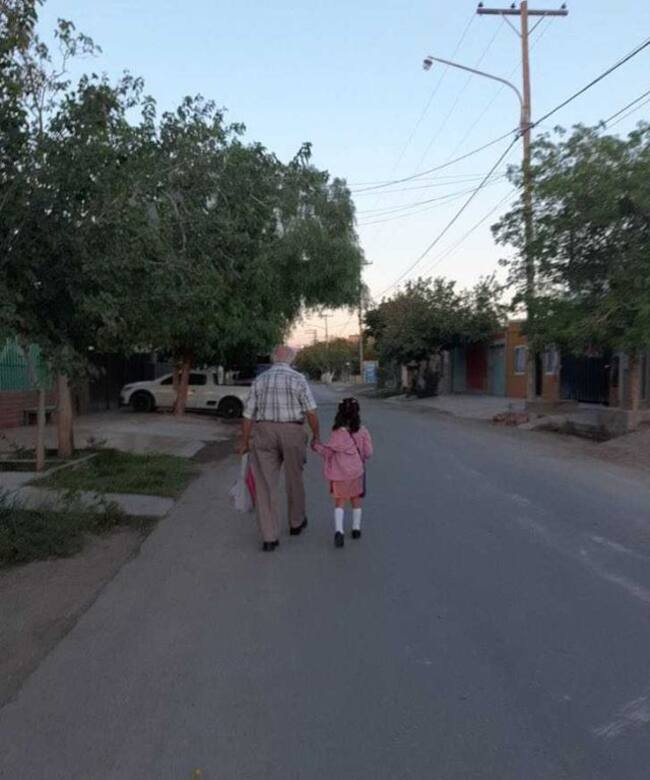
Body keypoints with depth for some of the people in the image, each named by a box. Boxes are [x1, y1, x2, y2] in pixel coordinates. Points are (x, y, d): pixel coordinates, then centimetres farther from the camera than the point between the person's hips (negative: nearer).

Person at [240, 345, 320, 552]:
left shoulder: (259, 380, 4)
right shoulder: (298, 379, -3)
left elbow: (248, 415, 3)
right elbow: (311, 412, -10)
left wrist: (244, 442, 11)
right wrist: (316, 435, 1)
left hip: (264, 433, 1)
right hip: (292, 433, -1)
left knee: (266, 485, 4)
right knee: (294, 479, 18)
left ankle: (269, 538, 2)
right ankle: (296, 523, 36)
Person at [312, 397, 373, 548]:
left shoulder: (337, 433, -10)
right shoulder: (363, 431, -7)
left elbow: (328, 451, -3)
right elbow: (368, 453, -4)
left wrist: (317, 446, 14)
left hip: (339, 474, -1)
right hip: (356, 472, 1)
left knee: (340, 502, 5)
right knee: (356, 500, 18)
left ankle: (338, 530, -11)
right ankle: (356, 528, 26)